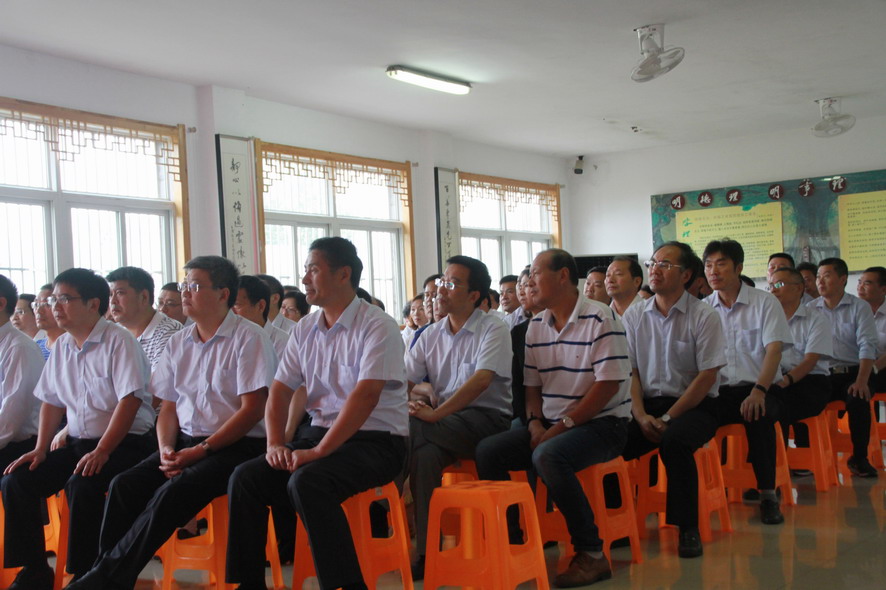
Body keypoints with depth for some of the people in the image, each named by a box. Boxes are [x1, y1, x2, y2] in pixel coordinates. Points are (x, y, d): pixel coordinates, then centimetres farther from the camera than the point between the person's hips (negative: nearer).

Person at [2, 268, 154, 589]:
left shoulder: (117, 340, -12)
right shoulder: (62, 346, 10)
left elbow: (130, 400, -19)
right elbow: (52, 401, 16)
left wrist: (102, 451, -23)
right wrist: (41, 448, 4)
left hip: (124, 442, -7)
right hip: (78, 442, 7)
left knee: (81, 485, -32)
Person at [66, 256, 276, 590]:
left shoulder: (248, 338, -6)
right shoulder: (179, 343, 14)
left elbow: (252, 409, -12)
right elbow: (168, 406, 15)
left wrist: (201, 450, -15)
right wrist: (166, 449, -5)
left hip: (236, 445, -6)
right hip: (186, 442, 6)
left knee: (173, 491, -29)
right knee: (124, 485, -17)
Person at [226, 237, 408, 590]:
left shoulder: (377, 327, -10)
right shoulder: (305, 330, 12)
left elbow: (365, 396, -20)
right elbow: (280, 391, 11)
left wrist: (318, 451, -24)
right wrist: (275, 444, -7)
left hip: (375, 440, -6)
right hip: (320, 433, 7)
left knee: (307, 482, -32)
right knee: (246, 477, -13)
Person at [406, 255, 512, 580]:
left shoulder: (493, 330, -4)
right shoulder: (431, 335, 15)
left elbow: (481, 380, -20)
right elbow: (404, 380, 8)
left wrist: (435, 413, -27)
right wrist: (409, 403, -16)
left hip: (487, 418, -5)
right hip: (442, 424, 5)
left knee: (410, 429, -29)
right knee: (425, 453, -31)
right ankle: (426, 550, -23)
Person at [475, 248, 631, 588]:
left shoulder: (601, 320, -10)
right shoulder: (535, 327, 11)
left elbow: (608, 384, -16)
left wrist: (563, 426, -18)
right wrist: (535, 422, -5)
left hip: (602, 423, -7)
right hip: (551, 424, 7)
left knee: (548, 456, -34)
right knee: (487, 451, -11)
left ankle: (591, 553, -19)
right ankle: (511, 542, 0)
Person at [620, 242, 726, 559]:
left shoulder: (703, 316, -4)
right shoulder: (634, 315, 8)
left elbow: (707, 376, -8)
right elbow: (629, 372, 7)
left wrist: (667, 419, -14)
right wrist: (641, 416, -9)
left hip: (694, 405, -3)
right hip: (647, 403, 4)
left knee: (674, 440, -35)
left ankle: (688, 527, -18)